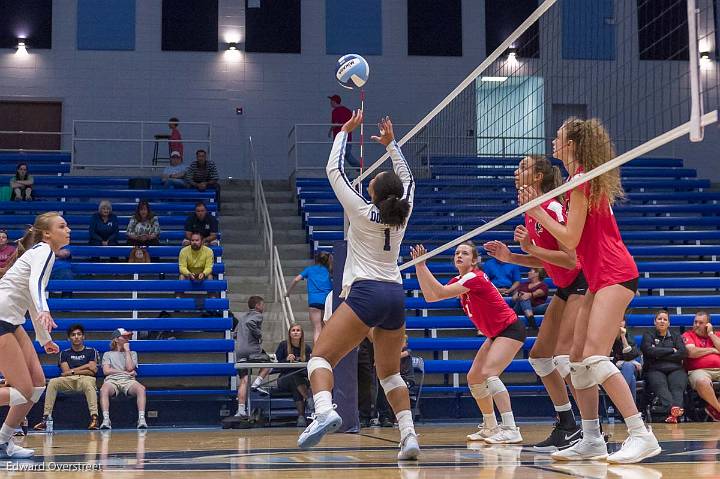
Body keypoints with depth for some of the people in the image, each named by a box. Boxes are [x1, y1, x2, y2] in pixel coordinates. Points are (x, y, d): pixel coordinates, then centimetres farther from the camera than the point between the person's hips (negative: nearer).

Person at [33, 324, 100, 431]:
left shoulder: (91, 351, 14)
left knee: (87, 382, -40)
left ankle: (94, 417, -51)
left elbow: (92, 371, 2)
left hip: (86, 379, -2)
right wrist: (85, 366, 4)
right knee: (52, 382, -28)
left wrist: (73, 371, -1)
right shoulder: (64, 353, 20)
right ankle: (46, 418, -33)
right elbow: (66, 372, 6)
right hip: (69, 381, 3)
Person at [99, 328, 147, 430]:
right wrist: (125, 372, 1)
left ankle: (141, 419, -43)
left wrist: (127, 350, 12)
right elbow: (106, 371, 6)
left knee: (141, 389, -35)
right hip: (112, 380, -1)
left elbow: (130, 368, 6)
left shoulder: (132, 353, 27)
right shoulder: (108, 354, 24)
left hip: (128, 381, 1)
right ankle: (106, 420, -45)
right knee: (104, 390, -39)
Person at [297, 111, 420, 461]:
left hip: (366, 293, -6)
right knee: (390, 373, 16)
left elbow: (334, 170, 5)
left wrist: (345, 131, 14)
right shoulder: (402, 214, 9)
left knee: (320, 356, -10)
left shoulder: (364, 213, -3)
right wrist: (391, 143, 35)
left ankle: (324, 411, -38)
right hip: (396, 296, 6)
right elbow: (407, 179, 29)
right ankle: (409, 436, 0)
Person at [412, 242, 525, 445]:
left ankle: (511, 430, -31)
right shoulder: (458, 281, 6)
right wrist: (418, 266, -5)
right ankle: (490, 427, 21)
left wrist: (423, 265, -27)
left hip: (511, 329, -10)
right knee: (474, 378, 9)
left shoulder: (475, 277, -21)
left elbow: (441, 292, -29)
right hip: (495, 334, 10)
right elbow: (430, 296, 1)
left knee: (489, 373, -25)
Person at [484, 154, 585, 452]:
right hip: (564, 288, 10)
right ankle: (566, 424, 15)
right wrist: (509, 257, 4)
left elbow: (569, 258, -23)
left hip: (582, 284, -10)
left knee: (565, 355, -19)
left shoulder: (553, 208, -19)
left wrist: (531, 247, -27)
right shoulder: (530, 212, 9)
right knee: (539, 355, 9)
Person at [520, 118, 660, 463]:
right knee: (578, 360, 8)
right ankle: (592, 441, 10)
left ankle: (641, 435, -21)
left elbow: (570, 239, -13)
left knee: (595, 357, -19)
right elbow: (575, 239, 17)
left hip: (614, 276, -10)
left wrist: (537, 211, -5)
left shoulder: (580, 180, -11)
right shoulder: (584, 179, 18)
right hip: (600, 278, 10)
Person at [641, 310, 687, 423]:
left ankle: (676, 409, -61)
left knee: (677, 385, -33)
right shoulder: (648, 335, 20)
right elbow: (649, 351, -2)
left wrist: (660, 355, 0)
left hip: (675, 370, 2)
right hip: (655, 370, -2)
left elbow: (683, 353, 7)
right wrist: (672, 350, 3)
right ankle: (673, 408, -63)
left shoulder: (676, 336, 26)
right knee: (660, 385, -36)